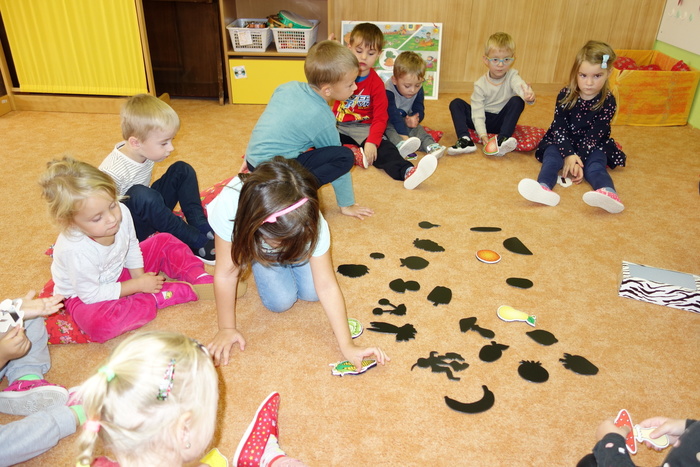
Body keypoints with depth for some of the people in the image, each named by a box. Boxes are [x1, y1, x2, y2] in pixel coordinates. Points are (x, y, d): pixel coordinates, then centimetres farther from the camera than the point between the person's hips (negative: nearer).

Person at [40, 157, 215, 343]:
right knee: (98, 323, -38)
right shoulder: (75, 251, -39)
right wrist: (137, 286, -23)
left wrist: (139, 276, -12)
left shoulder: (121, 212, -23)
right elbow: (91, 294, -28)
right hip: (84, 294, -6)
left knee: (164, 242, 1)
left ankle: (202, 279, -11)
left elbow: (132, 246, -2)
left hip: (119, 271, 6)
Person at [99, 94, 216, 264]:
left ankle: (203, 229, -14)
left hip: (147, 213, 8)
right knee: (140, 195, -38)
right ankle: (198, 244, -25)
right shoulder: (112, 172, -31)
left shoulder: (145, 152, -9)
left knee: (182, 170, -2)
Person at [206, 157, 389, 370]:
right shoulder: (229, 206, -44)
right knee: (281, 301, -17)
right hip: (249, 237, -1)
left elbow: (326, 286, -32)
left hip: (294, 233, 1)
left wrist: (347, 346, -34)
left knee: (312, 292, -12)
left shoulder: (310, 222, -40)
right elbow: (225, 274, -30)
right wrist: (226, 329, -21)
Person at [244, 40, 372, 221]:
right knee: (346, 156, -15)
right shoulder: (322, 117, -15)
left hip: (253, 160, 8)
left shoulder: (288, 86, 4)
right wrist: (347, 205, 4)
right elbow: (339, 160, -6)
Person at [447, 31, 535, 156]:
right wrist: (483, 135, -29)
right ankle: (465, 140, -33)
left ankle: (502, 140, -37)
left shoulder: (512, 76, -10)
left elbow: (521, 86, -33)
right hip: (484, 121, 1)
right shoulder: (480, 84, -11)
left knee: (517, 101, -27)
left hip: (502, 120, -1)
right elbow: (477, 113, -15)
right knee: (456, 104, -15)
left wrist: (529, 95, -59)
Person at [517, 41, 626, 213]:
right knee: (551, 157, -29)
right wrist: (568, 154, -25)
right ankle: (543, 187, -60)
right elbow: (559, 127, -13)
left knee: (594, 165, -30)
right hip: (562, 141, 1)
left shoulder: (608, 102, -11)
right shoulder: (565, 96, -9)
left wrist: (579, 158, -26)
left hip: (593, 145, 0)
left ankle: (608, 193, -60)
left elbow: (595, 134, -15)